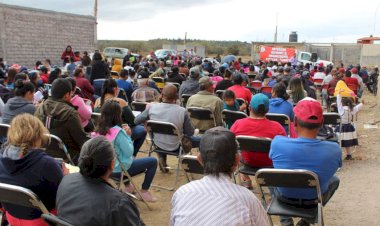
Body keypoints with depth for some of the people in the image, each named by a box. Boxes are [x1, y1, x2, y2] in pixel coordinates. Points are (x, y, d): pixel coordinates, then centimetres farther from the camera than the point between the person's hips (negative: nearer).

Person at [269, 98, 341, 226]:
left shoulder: (278, 142, -27)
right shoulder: (334, 150, -25)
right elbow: (330, 173, -2)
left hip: (284, 197, 0)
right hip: (314, 200, 0)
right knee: (334, 180, 31)